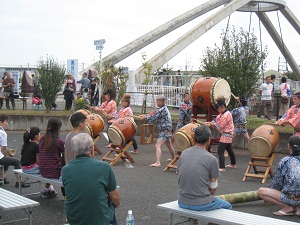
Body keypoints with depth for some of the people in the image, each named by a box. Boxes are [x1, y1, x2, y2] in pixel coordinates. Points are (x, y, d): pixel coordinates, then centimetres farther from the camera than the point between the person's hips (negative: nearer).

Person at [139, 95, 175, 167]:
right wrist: (145, 115, 4)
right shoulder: (164, 108, 12)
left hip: (164, 131, -11)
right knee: (169, 145, 28)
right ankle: (173, 158, 47)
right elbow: (154, 114, 14)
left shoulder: (162, 109, -18)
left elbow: (153, 118, -17)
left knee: (158, 146, -18)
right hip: (168, 130, 11)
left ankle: (158, 163, -27)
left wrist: (145, 117, -3)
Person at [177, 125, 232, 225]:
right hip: (201, 204, -5)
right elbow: (213, 188, -7)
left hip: (182, 202, 5)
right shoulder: (211, 159, -14)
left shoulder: (183, 154, 1)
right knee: (227, 206, 22)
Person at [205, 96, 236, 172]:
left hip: (226, 135, -11)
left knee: (220, 151, -14)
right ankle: (233, 164, 39)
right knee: (229, 149, 23)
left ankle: (222, 167, -17)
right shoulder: (222, 114, 9)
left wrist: (210, 124, -12)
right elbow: (216, 120, 9)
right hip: (228, 135, 11)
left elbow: (220, 126, -21)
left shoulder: (226, 115, -22)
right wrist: (209, 123, -6)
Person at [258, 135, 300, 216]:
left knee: (261, 191, 4)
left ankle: (287, 207, -3)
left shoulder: (284, 161, -2)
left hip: (292, 198, -6)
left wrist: (271, 189, 25)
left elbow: (277, 182, 4)